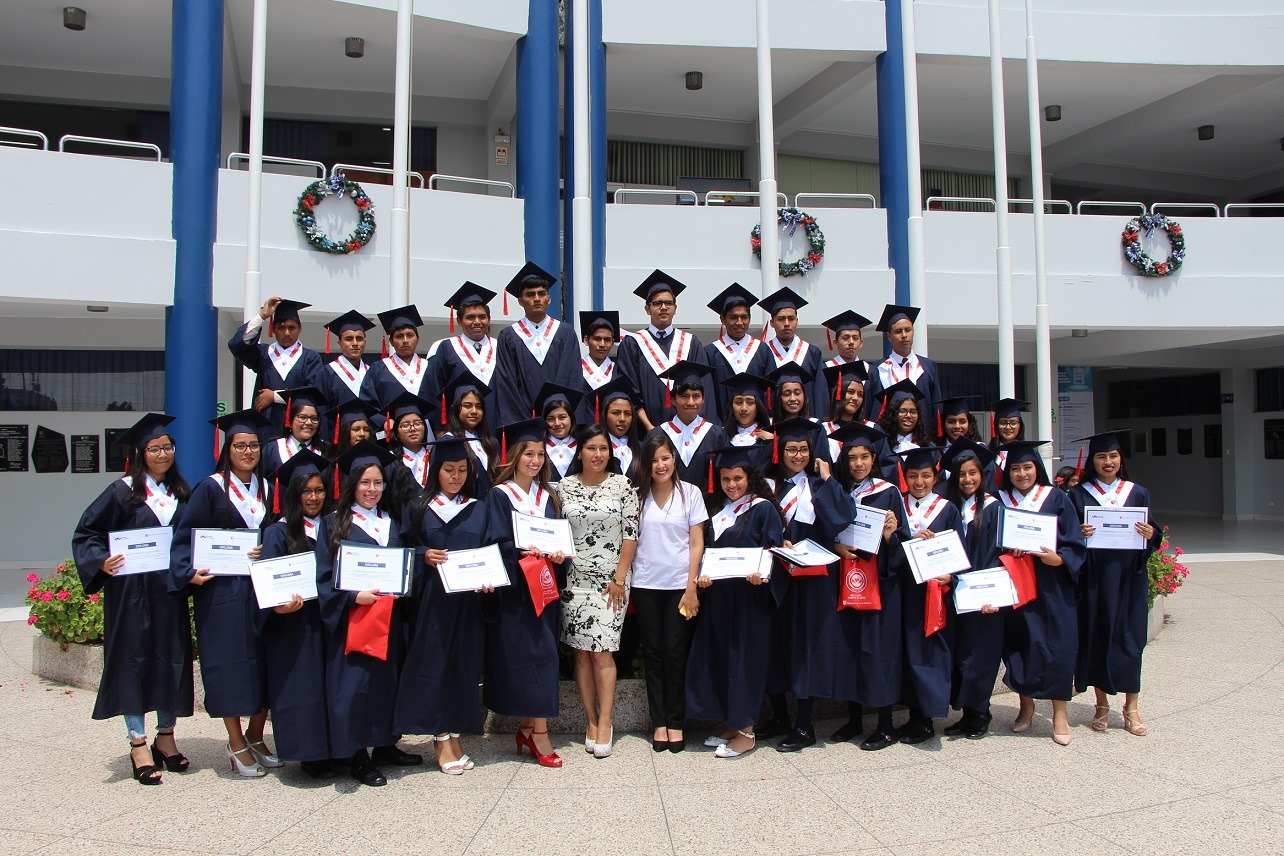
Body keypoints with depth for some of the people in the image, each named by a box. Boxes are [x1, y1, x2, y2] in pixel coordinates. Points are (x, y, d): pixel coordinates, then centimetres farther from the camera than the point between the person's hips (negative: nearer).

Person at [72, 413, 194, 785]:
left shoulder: (181, 494, 9)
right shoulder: (123, 492, -5)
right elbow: (85, 534, -5)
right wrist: (102, 562, -21)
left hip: (170, 593, 4)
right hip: (131, 594, -4)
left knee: (172, 661, 8)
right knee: (135, 661, 0)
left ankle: (166, 738, 21)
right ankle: (138, 745, 7)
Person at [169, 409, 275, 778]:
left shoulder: (266, 488, 10)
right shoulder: (211, 488, -5)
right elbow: (185, 534, -7)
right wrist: (190, 572, -19)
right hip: (221, 588, -4)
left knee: (265, 662, 5)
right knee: (229, 664, -1)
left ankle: (256, 737, 19)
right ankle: (237, 746, 9)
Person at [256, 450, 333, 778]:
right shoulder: (279, 532, -1)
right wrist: (278, 603, -27)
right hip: (293, 623, -4)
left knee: (330, 684, 7)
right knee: (302, 685, -3)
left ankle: (332, 747, 16)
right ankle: (310, 754, 6)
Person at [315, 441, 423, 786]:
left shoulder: (391, 523, 14)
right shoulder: (334, 523, -1)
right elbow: (325, 576, -6)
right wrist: (353, 596, -21)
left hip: (389, 617, 5)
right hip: (352, 618, -5)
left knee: (388, 677, 9)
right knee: (354, 683, -3)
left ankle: (385, 745, 23)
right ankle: (358, 757, 7)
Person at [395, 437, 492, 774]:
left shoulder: (479, 510, 10)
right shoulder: (419, 509, 6)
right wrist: (424, 556, -14)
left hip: (469, 602, 2)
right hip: (431, 603, -2)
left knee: (464, 664, 4)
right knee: (435, 662, -1)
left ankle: (454, 736, 15)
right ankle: (442, 740, 8)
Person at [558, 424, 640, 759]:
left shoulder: (622, 486, -1)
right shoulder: (564, 486, 5)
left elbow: (631, 534, -2)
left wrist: (619, 579, -6)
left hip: (611, 580, -2)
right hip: (575, 578, 2)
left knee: (601, 650, -8)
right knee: (581, 650, 2)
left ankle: (605, 724, 1)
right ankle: (591, 721, 12)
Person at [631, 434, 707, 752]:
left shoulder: (690, 493, 1)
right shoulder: (637, 495, 4)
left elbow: (697, 543, -1)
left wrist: (692, 587, -7)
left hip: (679, 584, -1)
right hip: (645, 584, 1)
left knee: (675, 652, 0)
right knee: (652, 653, 5)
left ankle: (676, 722, 11)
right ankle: (658, 722, 13)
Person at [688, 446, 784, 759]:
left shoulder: (763, 508, -5)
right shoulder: (717, 510, 13)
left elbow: (774, 551, -8)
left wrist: (761, 575, -26)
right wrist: (702, 575, -2)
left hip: (749, 596, -6)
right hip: (717, 596, 6)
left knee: (744, 658, -2)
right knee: (717, 658, 7)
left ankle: (746, 732, 7)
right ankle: (731, 725, 20)